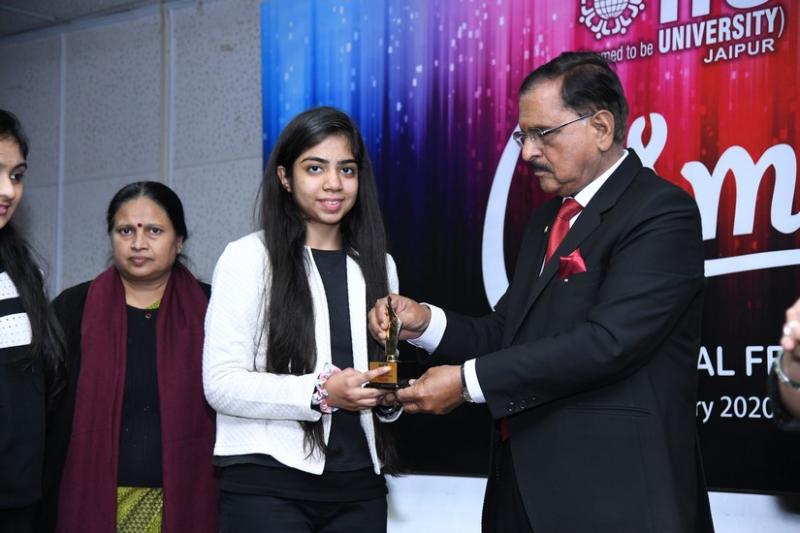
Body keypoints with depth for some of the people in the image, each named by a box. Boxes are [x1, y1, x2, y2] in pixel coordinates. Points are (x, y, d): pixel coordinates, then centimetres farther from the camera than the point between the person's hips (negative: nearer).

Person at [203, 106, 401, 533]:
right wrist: (321, 392, -21)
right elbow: (221, 383, -10)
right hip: (265, 484, -4)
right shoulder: (247, 257, -2)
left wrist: (388, 397, -1)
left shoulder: (377, 265, 12)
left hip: (358, 486, 4)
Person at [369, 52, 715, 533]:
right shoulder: (548, 219, 16)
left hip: (613, 490, -8)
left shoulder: (662, 213, -12)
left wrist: (469, 381, -18)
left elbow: (607, 341, -22)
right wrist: (425, 321, -3)